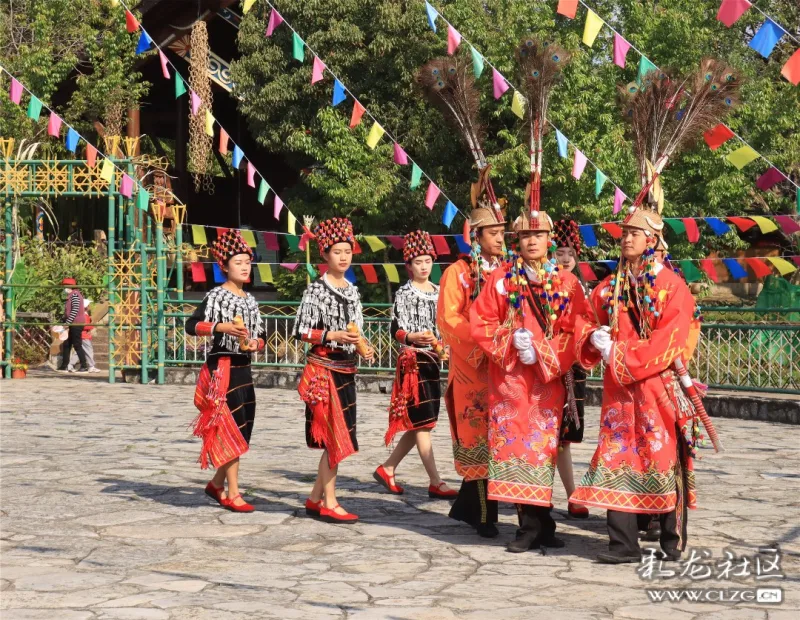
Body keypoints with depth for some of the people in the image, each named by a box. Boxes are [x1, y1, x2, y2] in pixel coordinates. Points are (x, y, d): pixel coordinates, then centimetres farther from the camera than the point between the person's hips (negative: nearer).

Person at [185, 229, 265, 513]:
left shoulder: (250, 300, 14)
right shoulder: (216, 296, -6)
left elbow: (261, 334, 19)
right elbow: (191, 325, -15)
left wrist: (256, 343, -3)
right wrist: (221, 327, -27)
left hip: (243, 368, 8)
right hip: (222, 366, -7)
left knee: (244, 428, 9)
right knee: (232, 427, -9)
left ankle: (217, 484, 24)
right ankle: (232, 494, -4)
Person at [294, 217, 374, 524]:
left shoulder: (352, 291, 12)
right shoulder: (316, 289, -7)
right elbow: (301, 331, -10)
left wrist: (364, 349, -1)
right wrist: (333, 336, -21)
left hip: (346, 370, 7)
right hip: (323, 369, -7)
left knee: (338, 439, 8)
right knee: (335, 437, -7)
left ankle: (315, 499, 18)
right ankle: (329, 504, 0)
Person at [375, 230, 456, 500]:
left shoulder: (438, 291, 12)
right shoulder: (404, 293, -7)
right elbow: (396, 329, -14)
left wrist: (445, 347, 7)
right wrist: (413, 337, -32)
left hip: (433, 359, 7)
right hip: (413, 361, -7)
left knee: (420, 424, 9)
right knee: (422, 422, -7)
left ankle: (387, 469, 21)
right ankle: (436, 483, -6)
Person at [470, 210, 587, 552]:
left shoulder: (566, 283, 5)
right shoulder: (501, 278, 6)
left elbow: (575, 331, -1)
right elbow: (481, 322, 3)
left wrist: (541, 352, -12)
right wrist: (511, 342, -11)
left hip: (549, 378, 0)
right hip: (509, 377, 0)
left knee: (543, 444, 1)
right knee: (514, 443, -5)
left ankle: (535, 524, 10)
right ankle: (534, 524, 2)